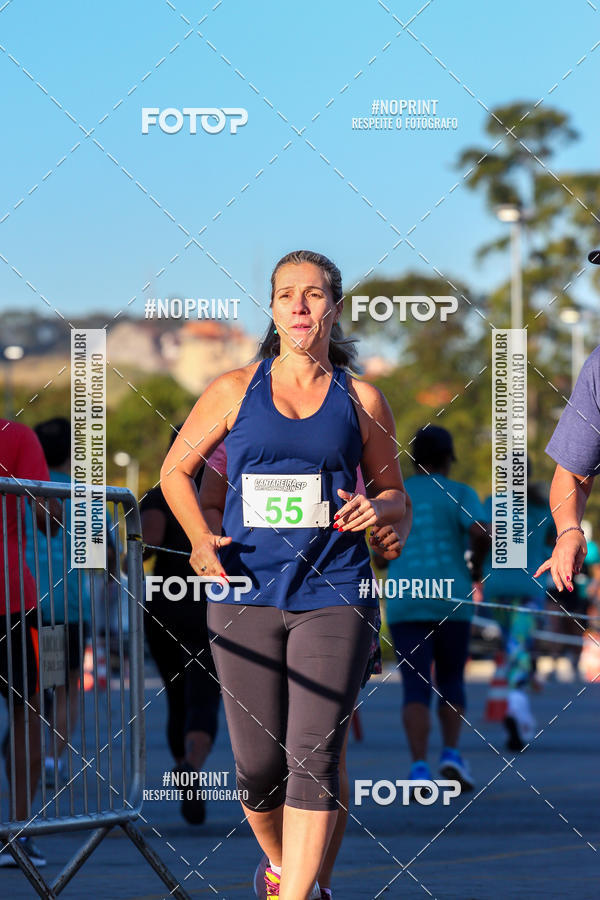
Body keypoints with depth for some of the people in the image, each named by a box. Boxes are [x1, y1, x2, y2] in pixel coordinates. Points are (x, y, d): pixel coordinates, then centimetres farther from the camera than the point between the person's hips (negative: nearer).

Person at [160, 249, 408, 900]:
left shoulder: (361, 399, 7)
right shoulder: (234, 390, 7)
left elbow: (396, 498, 16)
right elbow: (176, 469, 16)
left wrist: (375, 509, -8)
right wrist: (200, 538, 0)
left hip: (334, 595, -1)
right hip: (245, 595, 1)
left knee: (313, 756, -12)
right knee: (258, 765, 3)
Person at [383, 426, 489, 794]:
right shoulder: (460, 494, 2)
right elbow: (482, 533, -17)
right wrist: (477, 567, 2)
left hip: (404, 605, 1)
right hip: (451, 602, -1)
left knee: (417, 690, -2)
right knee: (451, 681, 18)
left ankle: (420, 768, -20)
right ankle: (452, 754, -1)